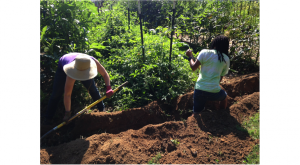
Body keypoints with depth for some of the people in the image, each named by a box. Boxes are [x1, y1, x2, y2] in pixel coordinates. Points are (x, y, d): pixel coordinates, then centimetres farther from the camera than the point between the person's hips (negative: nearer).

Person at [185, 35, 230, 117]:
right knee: (224, 96, 35)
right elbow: (221, 78, 10)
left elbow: (193, 67, -3)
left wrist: (190, 56, 13)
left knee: (195, 113, 18)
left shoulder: (205, 52, -2)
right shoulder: (226, 59, 7)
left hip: (199, 90, -1)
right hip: (214, 92, 1)